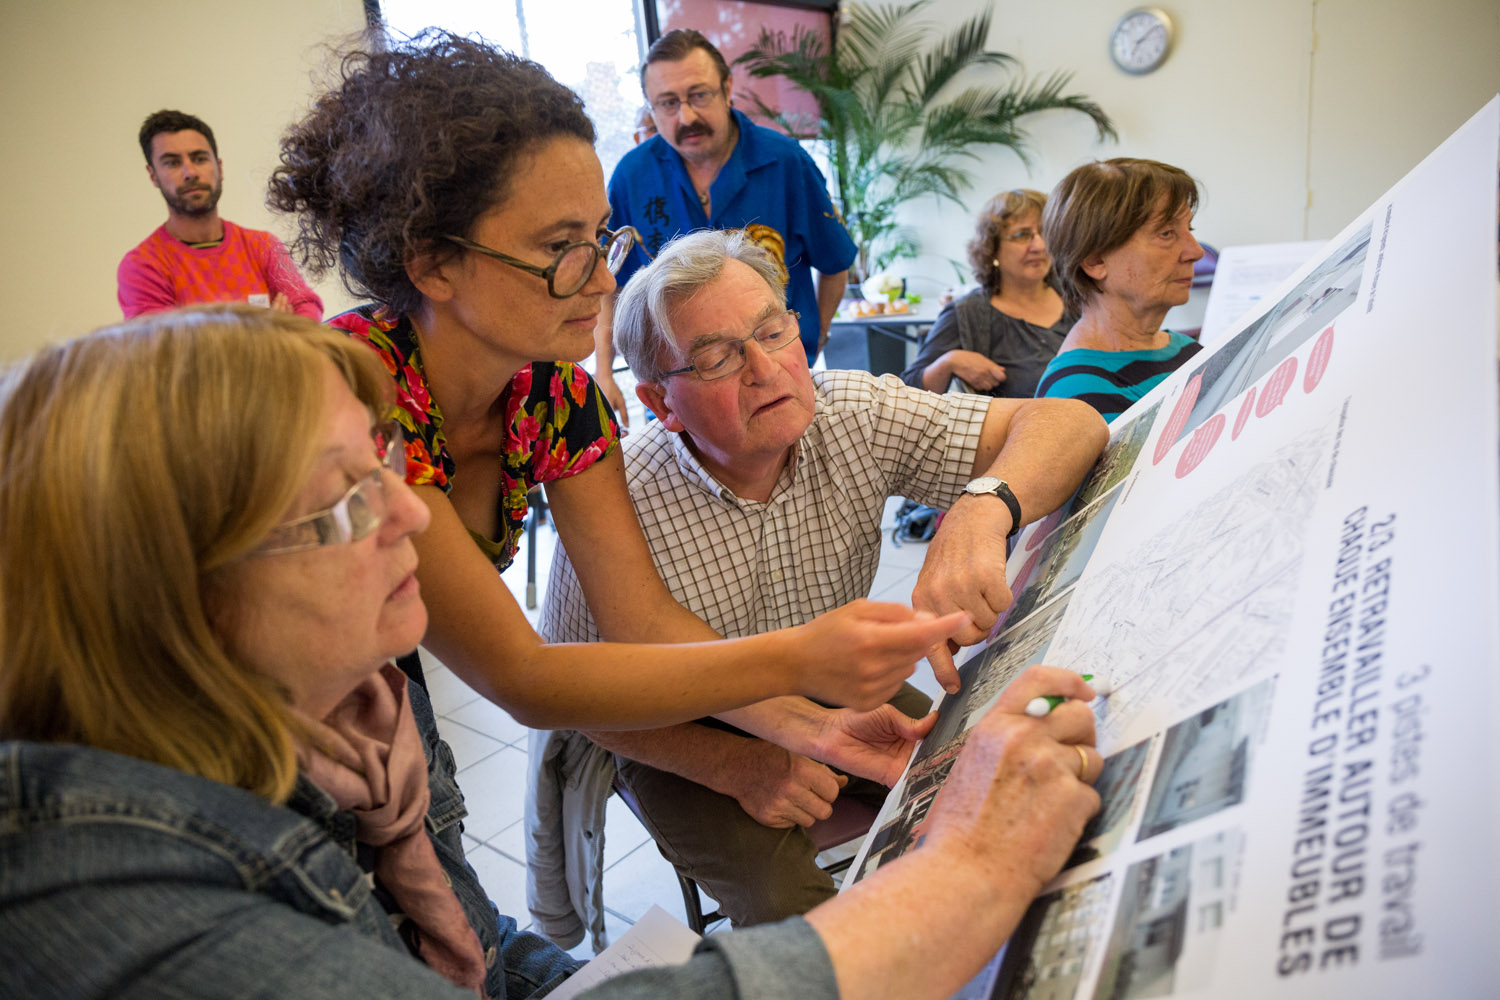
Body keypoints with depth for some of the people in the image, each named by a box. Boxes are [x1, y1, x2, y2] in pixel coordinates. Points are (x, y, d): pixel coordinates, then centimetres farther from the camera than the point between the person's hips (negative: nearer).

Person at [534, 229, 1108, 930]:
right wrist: (735, 767, -26)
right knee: (796, 910, -24)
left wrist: (982, 511, -44)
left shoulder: (852, 415, -17)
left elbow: (1071, 422, -21)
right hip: (690, 741, -3)